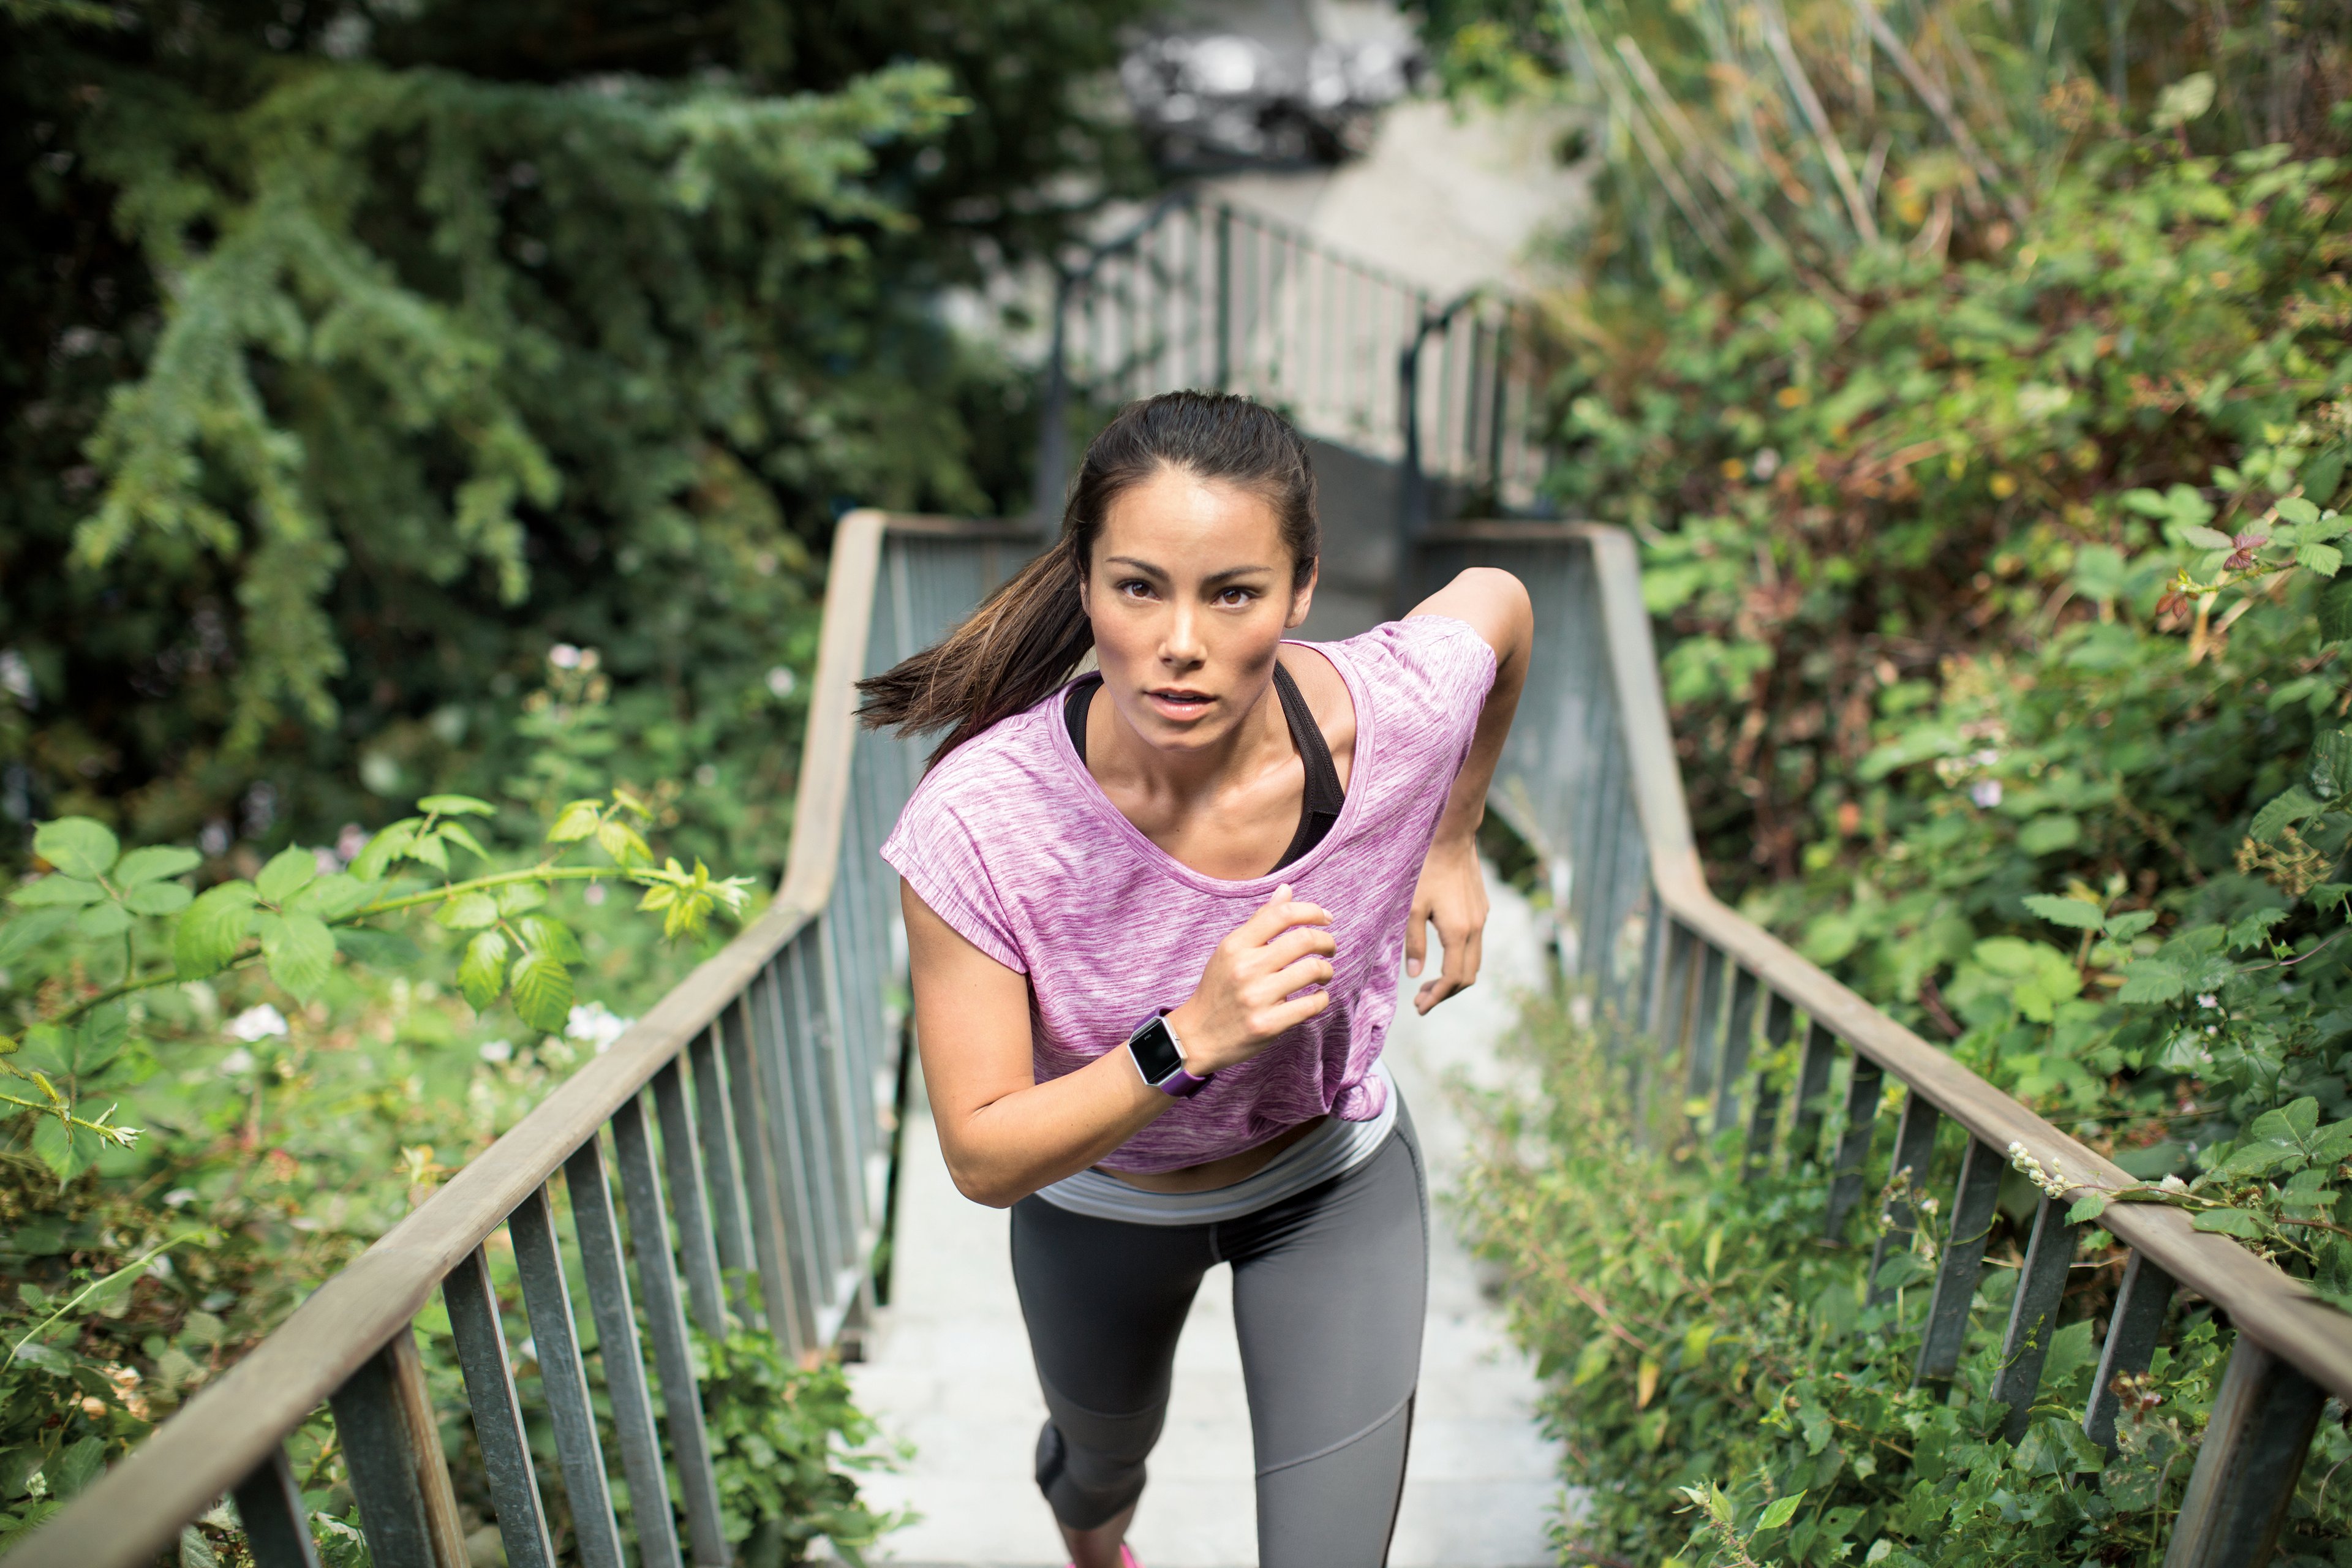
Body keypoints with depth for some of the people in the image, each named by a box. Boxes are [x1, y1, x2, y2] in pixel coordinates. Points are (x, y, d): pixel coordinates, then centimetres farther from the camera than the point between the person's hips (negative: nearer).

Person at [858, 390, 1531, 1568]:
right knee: (1103, 1460, 33)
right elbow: (983, 1159, -28)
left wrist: (1453, 848, -2)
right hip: (1098, 1200, 1)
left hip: (1334, 1181, 0)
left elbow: (1499, 596, -7)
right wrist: (1191, 1039, -44)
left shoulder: (1394, 712, -32)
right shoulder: (977, 823, -36)